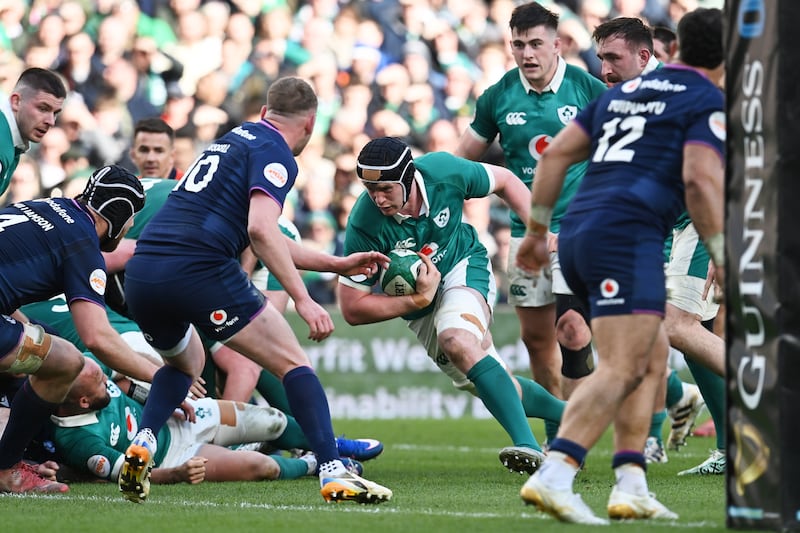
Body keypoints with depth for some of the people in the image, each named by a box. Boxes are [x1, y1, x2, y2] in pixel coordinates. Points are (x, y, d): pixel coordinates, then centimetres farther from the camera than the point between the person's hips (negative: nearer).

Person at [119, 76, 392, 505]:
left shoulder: (234, 139, 28)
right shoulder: (275, 155, 1)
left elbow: (261, 238, 36)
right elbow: (261, 231, -17)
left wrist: (335, 264, 39)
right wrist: (303, 300, -16)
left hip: (139, 276, 8)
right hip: (198, 272, -8)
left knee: (185, 362, 34)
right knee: (294, 364, 1)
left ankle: (141, 445, 11)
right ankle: (334, 474, -11)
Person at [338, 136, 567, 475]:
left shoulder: (444, 172, -26)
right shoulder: (365, 225, -29)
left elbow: (503, 181, -4)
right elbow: (352, 308, -22)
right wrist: (417, 301, -29)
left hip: (465, 267, -2)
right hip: (421, 306, 2)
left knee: (457, 340, -33)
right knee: (491, 386, 3)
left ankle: (528, 445, -38)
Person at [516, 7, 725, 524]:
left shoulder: (625, 90, 24)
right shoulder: (709, 103, 2)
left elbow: (556, 153, 20)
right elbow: (700, 179, -13)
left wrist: (538, 229, 25)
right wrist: (722, 257, -9)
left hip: (579, 232, 8)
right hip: (627, 236, -8)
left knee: (653, 358, 16)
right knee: (621, 369, -14)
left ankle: (631, 487, 8)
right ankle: (553, 477, -29)